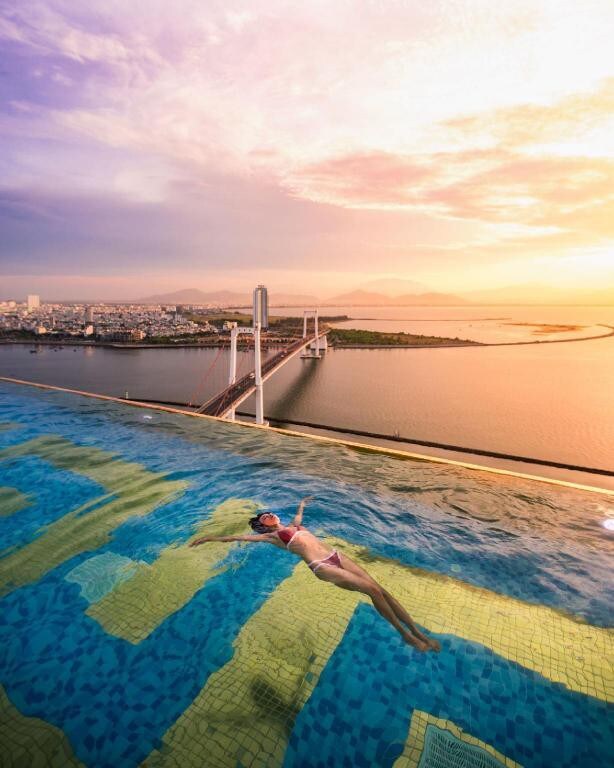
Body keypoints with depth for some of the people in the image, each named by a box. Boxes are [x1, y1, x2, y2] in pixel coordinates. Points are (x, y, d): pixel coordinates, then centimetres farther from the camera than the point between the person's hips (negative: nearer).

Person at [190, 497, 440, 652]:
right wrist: (212, 538, -1)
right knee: (373, 590, -18)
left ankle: (418, 632, 1)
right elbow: (239, 537, 2)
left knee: (380, 588, -5)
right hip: (322, 567, -6)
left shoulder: (293, 525, 24)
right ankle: (404, 634, -5)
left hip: (336, 556, 6)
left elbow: (300, 512, 47)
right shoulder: (271, 537, 6)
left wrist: (303, 501, 64)